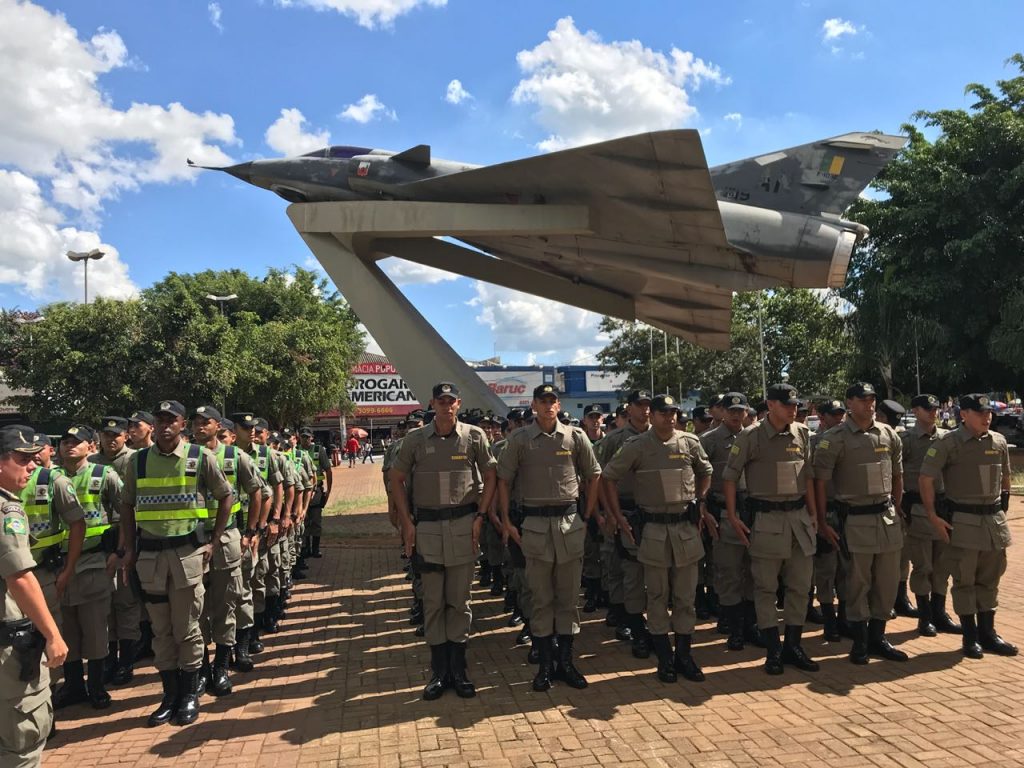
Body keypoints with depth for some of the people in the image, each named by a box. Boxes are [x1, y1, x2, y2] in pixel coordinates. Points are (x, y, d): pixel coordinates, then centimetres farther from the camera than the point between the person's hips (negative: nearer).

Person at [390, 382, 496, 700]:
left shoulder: (474, 436, -1)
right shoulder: (415, 439, 1)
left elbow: (490, 477, 7)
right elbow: (397, 480, 7)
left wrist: (479, 517, -2)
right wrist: (407, 523, 0)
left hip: (463, 524, 0)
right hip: (427, 526, 1)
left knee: (459, 600, 8)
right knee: (433, 601, 7)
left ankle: (458, 670, 21)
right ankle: (439, 672, 19)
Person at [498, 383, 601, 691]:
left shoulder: (575, 436, 3)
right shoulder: (519, 439, 0)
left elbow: (593, 476, 11)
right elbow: (504, 480, 3)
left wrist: (588, 516, 7)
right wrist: (506, 521, -3)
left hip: (570, 522, 1)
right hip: (535, 523, -1)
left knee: (568, 596, 9)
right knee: (541, 598, 7)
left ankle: (566, 662, 21)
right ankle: (545, 664, 17)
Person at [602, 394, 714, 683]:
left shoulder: (690, 442, 3)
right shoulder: (636, 446, -4)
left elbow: (705, 473, 20)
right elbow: (608, 477, 2)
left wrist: (700, 504, 11)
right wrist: (619, 517, -1)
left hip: (687, 528, 2)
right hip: (653, 531, -2)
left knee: (685, 597, 9)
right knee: (657, 597, 6)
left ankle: (684, 654, 23)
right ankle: (664, 659, 18)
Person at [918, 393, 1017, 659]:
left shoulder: (999, 441, 5)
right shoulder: (948, 443, -10)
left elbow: (1005, 477, 18)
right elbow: (925, 479, -10)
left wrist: (1003, 507, 14)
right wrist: (933, 517, -13)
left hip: (995, 519, 5)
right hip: (963, 521, -5)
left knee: (989, 580, 13)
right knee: (965, 580, 3)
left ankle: (988, 633, 25)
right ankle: (970, 637, 14)